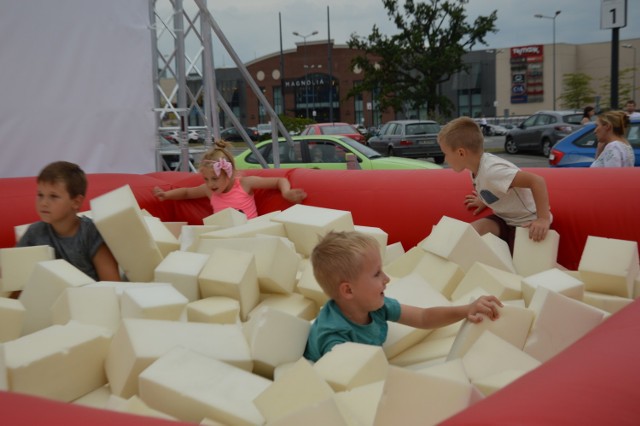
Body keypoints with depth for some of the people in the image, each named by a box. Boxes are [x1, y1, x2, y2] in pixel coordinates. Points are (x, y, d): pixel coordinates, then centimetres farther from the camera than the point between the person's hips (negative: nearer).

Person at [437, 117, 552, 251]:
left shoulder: (492, 170, -33)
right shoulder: (477, 167, -5)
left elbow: (537, 181, -37)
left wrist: (544, 219, -39)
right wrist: (484, 200, 16)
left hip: (527, 222, -7)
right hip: (505, 219, 8)